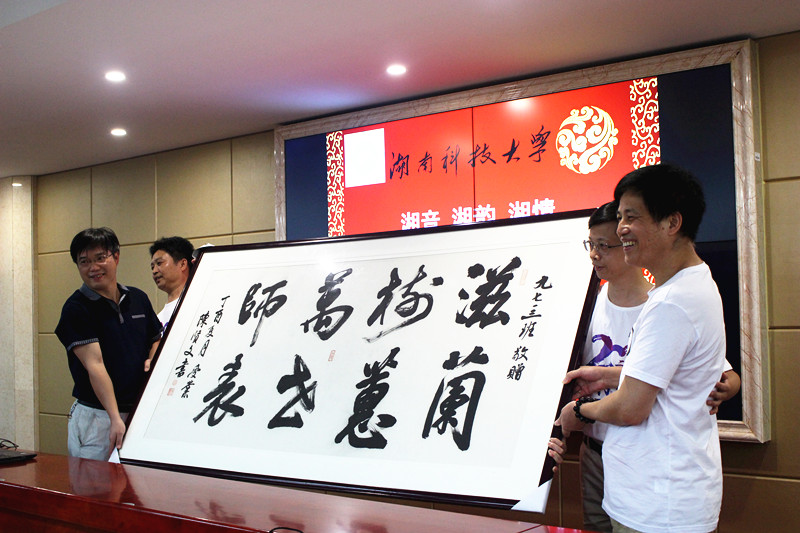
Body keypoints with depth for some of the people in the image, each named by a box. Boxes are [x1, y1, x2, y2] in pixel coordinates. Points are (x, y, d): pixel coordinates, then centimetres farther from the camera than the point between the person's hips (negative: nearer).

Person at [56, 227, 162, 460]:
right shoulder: (76, 308, -7)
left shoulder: (138, 299, 9)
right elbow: (94, 365, -17)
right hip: (95, 416, -4)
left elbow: (156, 341, 22)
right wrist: (116, 418, -25)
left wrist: (152, 360, -2)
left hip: (140, 413, 4)